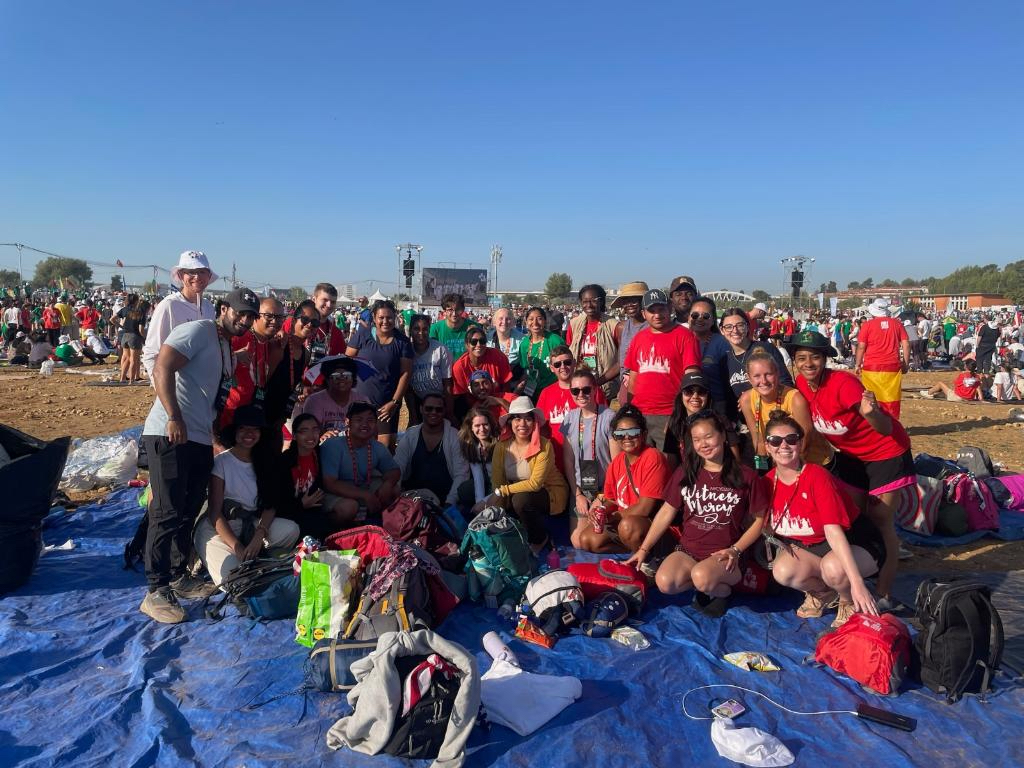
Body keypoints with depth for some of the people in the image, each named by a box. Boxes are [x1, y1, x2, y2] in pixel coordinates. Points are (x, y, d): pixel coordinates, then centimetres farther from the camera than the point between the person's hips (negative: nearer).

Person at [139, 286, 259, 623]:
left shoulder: (226, 348, 19)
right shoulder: (197, 331, -8)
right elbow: (162, 367, -21)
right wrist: (174, 418, -25)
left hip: (201, 440, 9)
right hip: (170, 435, -9)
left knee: (188, 513, 16)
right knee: (168, 514, -6)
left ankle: (178, 576, 29)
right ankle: (157, 591, 2)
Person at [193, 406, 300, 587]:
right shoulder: (221, 461, -6)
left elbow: (270, 505, -1)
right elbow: (214, 511, -12)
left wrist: (259, 534, -21)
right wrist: (236, 546, -24)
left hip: (251, 525, 4)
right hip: (217, 527, -4)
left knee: (291, 530, -24)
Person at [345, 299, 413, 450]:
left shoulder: (402, 341, 0)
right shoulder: (362, 335, 0)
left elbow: (405, 373, -2)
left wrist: (395, 402, -7)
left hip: (387, 404, 0)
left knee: (386, 446, -4)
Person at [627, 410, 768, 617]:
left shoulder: (745, 476, -3)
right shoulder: (685, 472, 6)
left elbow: (759, 520, 2)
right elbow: (666, 512, 8)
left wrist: (736, 550, -11)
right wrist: (644, 549, 5)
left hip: (725, 554, -3)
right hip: (687, 549, 3)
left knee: (701, 577, -35)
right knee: (665, 583, -26)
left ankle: (723, 590, 1)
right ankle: (711, 581, 2)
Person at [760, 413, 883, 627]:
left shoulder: (817, 477, -25)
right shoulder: (768, 481, -7)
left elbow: (833, 530, -33)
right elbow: (766, 526, 4)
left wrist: (857, 582, -38)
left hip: (852, 543, -4)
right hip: (808, 545, 5)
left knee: (833, 568, -38)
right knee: (783, 571, -27)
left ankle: (850, 602, 0)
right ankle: (822, 592, 9)